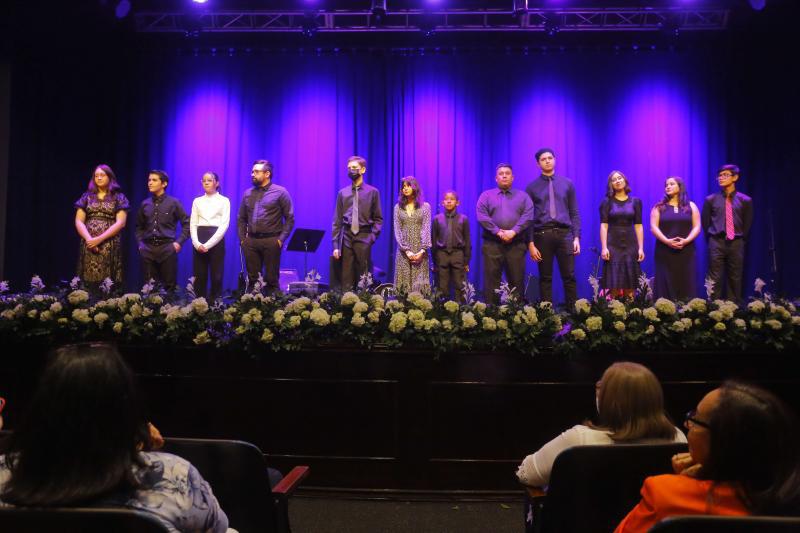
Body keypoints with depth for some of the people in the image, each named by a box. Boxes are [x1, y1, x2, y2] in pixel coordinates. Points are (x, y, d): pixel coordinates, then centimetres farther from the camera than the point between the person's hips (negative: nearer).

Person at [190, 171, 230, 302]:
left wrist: (208, 245, -13)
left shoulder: (224, 201, 4)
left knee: (216, 276, -1)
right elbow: (192, 224, 8)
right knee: (199, 276, 3)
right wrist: (197, 244, -9)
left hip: (216, 241, -2)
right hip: (199, 242, 3)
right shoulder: (197, 201, 13)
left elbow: (224, 225, -6)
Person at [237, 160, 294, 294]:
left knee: (271, 279, 1)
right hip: (251, 241, 4)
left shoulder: (280, 192, -1)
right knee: (252, 278, 9)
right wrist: (242, 238, 6)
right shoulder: (248, 193, 13)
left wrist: (281, 238, -10)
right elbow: (241, 219, 16)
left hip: (271, 241, -4)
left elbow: (290, 218, -3)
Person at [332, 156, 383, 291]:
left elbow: (378, 218, 5)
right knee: (346, 278, 3)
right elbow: (337, 220, 8)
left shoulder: (372, 192, 3)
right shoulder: (343, 193, 9)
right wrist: (335, 245, 2)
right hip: (346, 238, 2)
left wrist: (372, 237, -9)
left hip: (364, 238, -2)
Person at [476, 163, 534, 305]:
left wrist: (513, 232, -15)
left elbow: (527, 216, 0)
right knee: (491, 279, -2)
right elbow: (482, 217, -3)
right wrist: (498, 232, -13)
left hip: (516, 244, 1)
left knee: (516, 280, 1)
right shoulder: (486, 196, 11)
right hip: (492, 244, -1)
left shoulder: (523, 196, 14)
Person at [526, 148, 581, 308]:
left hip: (564, 234, 1)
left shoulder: (567, 184, 12)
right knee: (545, 278, 4)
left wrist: (576, 237, 0)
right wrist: (530, 243, -5)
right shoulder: (532, 187, 7)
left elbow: (574, 213, 10)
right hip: (542, 234, -1)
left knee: (569, 276, -1)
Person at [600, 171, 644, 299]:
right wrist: (604, 247, -13)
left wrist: (641, 248, -2)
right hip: (613, 245, -2)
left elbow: (638, 226, 5)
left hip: (630, 245, 2)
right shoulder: (607, 201, 3)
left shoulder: (635, 201, 9)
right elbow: (603, 225, -3)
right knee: (613, 283, -5)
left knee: (630, 283, 1)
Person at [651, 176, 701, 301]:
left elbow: (697, 227, 3)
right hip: (664, 251, -1)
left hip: (686, 251, 1)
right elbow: (654, 227, -2)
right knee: (666, 282, -4)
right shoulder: (659, 207, 8)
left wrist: (686, 240, -14)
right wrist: (667, 241, -17)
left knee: (685, 282, -2)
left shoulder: (691, 206, 10)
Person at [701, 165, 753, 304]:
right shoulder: (711, 200, 2)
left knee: (735, 279, 5)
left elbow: (747, 223, 10)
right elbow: (705, 222, 8)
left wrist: (740, 239, 8)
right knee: (715, 279, -2)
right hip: (717, 243, -1)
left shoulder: (745, 200, 3)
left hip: (736, 243, 1)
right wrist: (712, 240, 7)